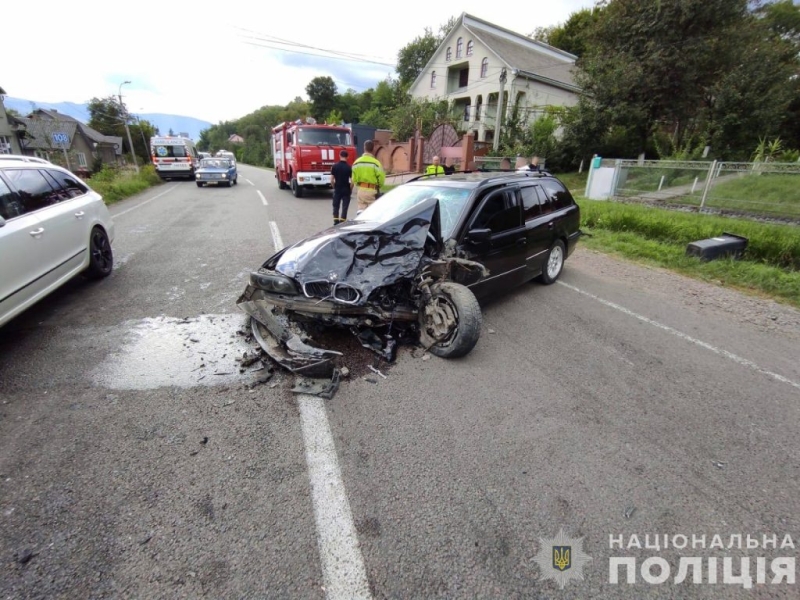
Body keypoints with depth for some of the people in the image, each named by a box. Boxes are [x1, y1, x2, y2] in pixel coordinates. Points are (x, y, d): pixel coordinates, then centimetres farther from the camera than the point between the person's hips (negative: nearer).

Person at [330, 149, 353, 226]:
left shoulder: (334, 166, -2)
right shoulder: (349, 167, -8)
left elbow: (332, 180, -2)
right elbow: (352, 181, -11)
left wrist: (334, 187, 13)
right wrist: (351, 189, 3)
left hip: (337, 189, 2)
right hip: (346, 190, -2)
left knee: (336, 206, 13)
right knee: (345, 206, 5)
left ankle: (336, 221, 11)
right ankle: (342, 222, 2)